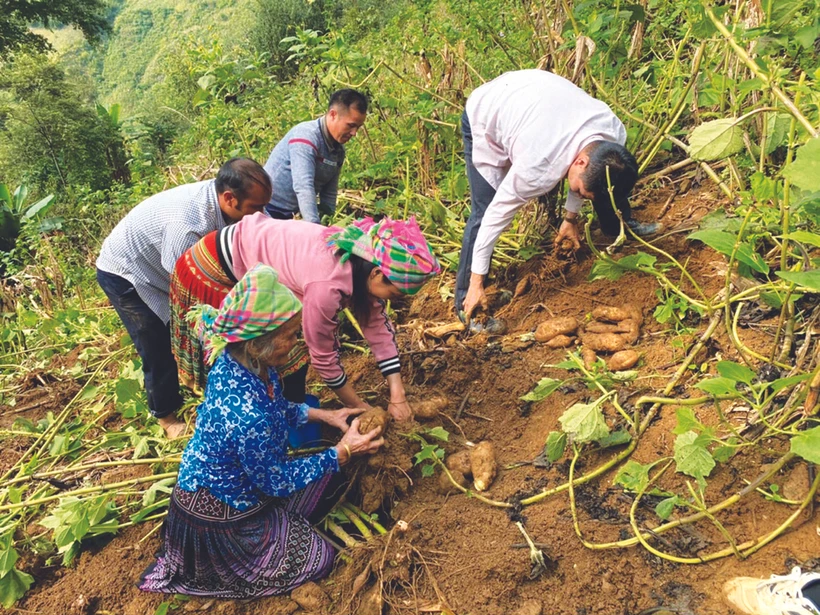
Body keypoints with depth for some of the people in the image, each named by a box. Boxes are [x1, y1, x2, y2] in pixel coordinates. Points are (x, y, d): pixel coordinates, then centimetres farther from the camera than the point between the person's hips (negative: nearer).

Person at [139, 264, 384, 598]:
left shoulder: (238, 359, -15)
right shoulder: (248, 416, -40)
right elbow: (276, 481, -23)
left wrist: (323, 415, 0)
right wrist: (343, 452, -17)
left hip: (226, 483, 8)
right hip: (217, 518, -8)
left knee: (329, 480, 13)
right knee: (320, 558, 6)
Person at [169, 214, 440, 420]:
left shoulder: (363, 256, -13)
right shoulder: (327, 286, -36)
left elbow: (378, 326, -6)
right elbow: (323, 357, -23)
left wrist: (398, 396, -9)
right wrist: (361, 409, -9)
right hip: (212, 274, -7)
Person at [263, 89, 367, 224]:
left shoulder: (338, 151, 5)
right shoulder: (306, 136, -21)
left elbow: (329, 193, 10)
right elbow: (303, 187, -32)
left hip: (286, 214, 8)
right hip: (266, 211, -8)